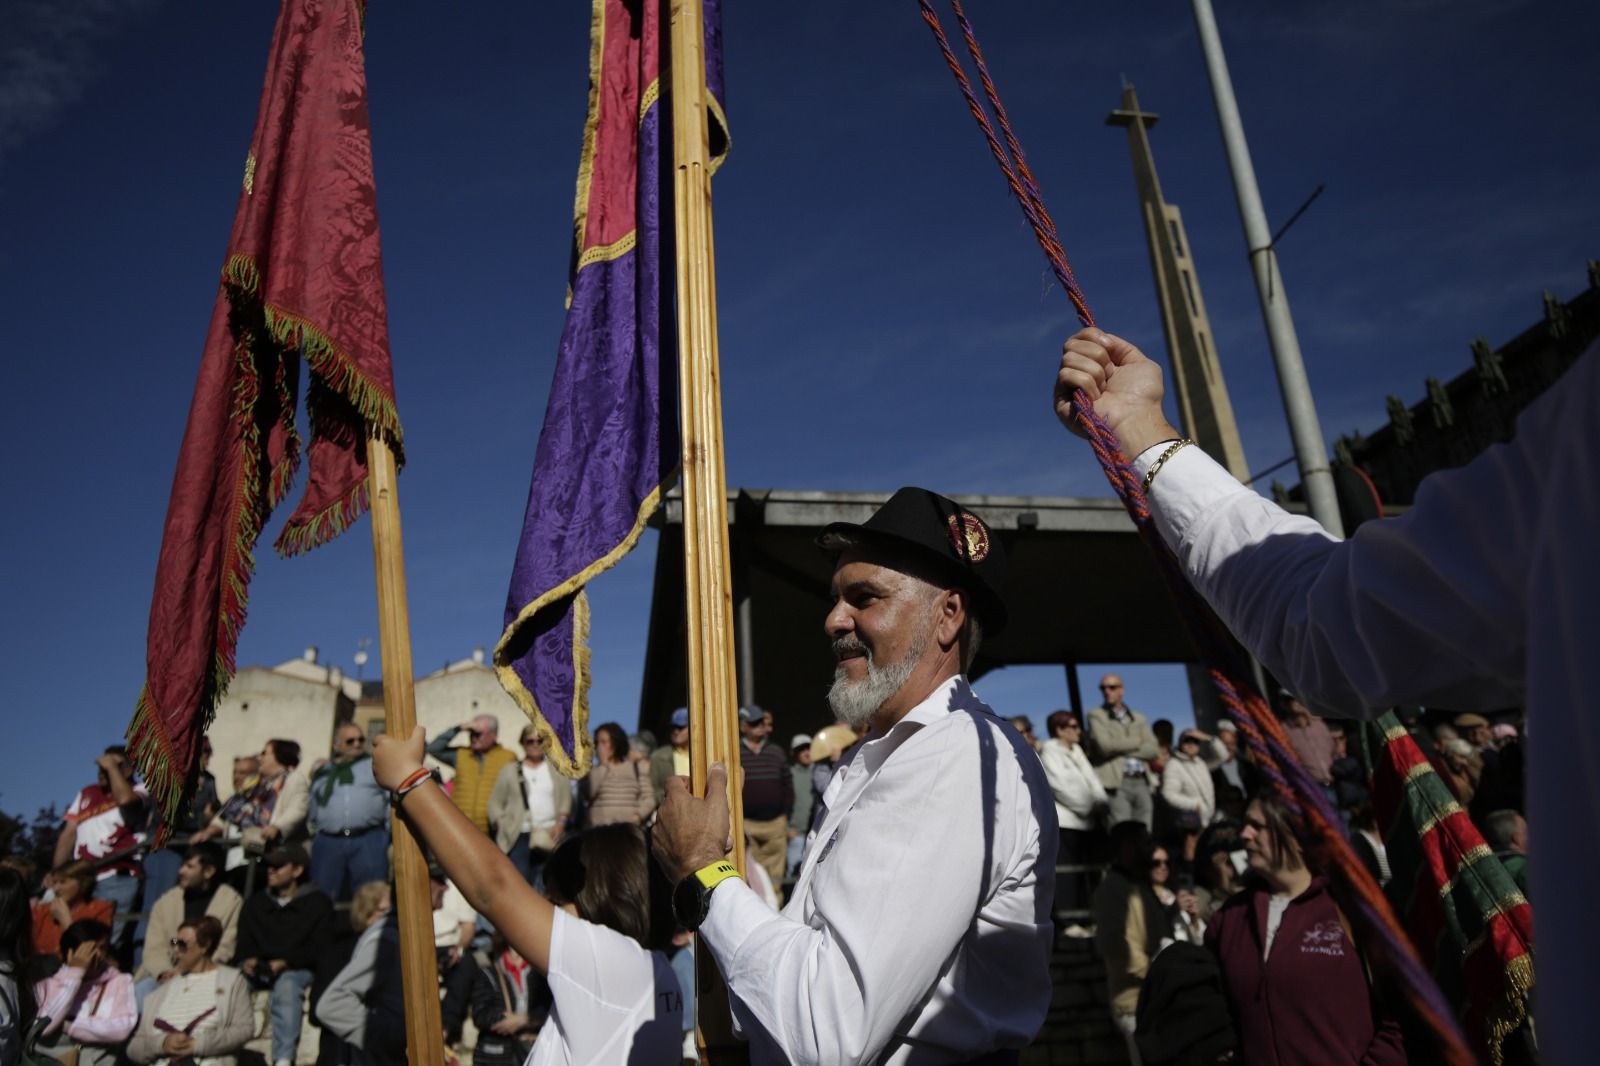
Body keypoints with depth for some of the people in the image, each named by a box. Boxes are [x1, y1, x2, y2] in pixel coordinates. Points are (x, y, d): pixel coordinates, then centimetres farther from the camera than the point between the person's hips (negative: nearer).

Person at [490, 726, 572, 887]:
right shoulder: (510, 770, 11)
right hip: (518, 837, -1)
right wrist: (502, 825, -4)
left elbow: (566, 799, 11)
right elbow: (495, 802, 9)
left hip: (549, 836, 1)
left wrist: (561, 822, -3)